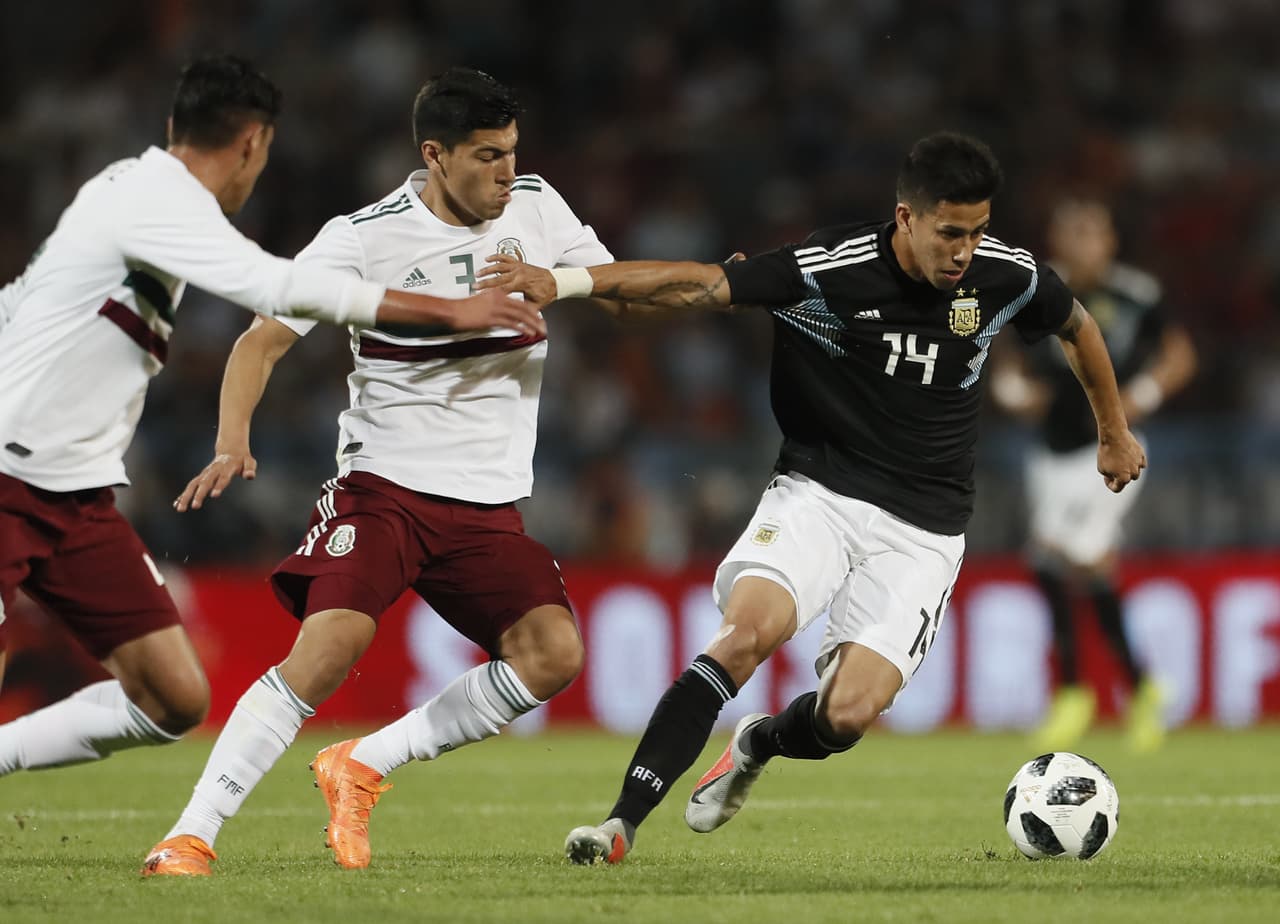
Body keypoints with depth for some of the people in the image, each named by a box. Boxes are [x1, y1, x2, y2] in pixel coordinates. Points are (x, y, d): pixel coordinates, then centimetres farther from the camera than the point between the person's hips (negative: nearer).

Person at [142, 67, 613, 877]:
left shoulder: (535, 208, 5)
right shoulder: (364, 238, -8)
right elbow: (262, 341, -7)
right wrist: (232, 444, -23)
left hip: (490, 506, 4)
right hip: (382, 484, -4)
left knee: (554, 654, -16)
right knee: (332, 644, -25)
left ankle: (363, 765, 0)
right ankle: (190, 836, -19)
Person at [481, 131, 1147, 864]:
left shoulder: (1007, 276, -5)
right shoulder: (831, 271, -16)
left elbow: (1079, 325, 17)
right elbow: (696, 284, -24)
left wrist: (1115, 433, 30)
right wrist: (566, 281, -37)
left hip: (921, 531, 2)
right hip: (818, 496, -2)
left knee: (848, 715, -16)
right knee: (752, 626, -30)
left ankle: (757, 746, 22)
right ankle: (623, 824, -27)